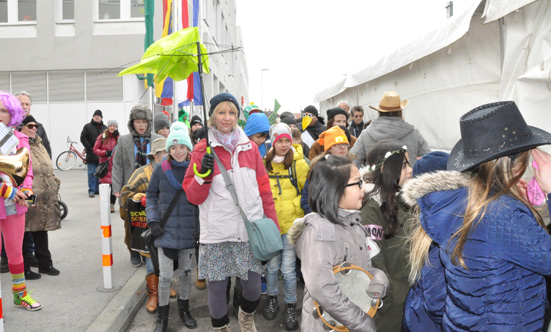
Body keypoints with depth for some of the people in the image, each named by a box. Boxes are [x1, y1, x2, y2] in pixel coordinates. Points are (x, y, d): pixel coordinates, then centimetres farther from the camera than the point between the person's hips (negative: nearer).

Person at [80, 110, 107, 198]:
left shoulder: (105, 128, 10)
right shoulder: (87, 126, 3)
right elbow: (83, 138, -2)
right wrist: (90, 148, -9)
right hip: (91, 154, -3)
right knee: (92, 173, -2)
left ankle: (98, 189, 17)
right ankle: (91, 190, 1)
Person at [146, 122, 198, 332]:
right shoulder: (161, 169, -4)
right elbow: (151, 195, 6)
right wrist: (153, 220, -4)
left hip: (188, 230, 1)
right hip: (166, 230, -1)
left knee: (186, 273, 14)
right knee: (165, 275, 2)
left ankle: (184, 309, 35)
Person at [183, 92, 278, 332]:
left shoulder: (249, 147, 9)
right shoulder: (202, 149, 0)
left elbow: (263, 188, 12)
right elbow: (192, 196, 0)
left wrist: (273, 224, 10)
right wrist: (203, 174, -18)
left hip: (250, 230, 2)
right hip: (217, 233, -2)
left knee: (253, 287, 8)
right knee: (217, 287, 7)